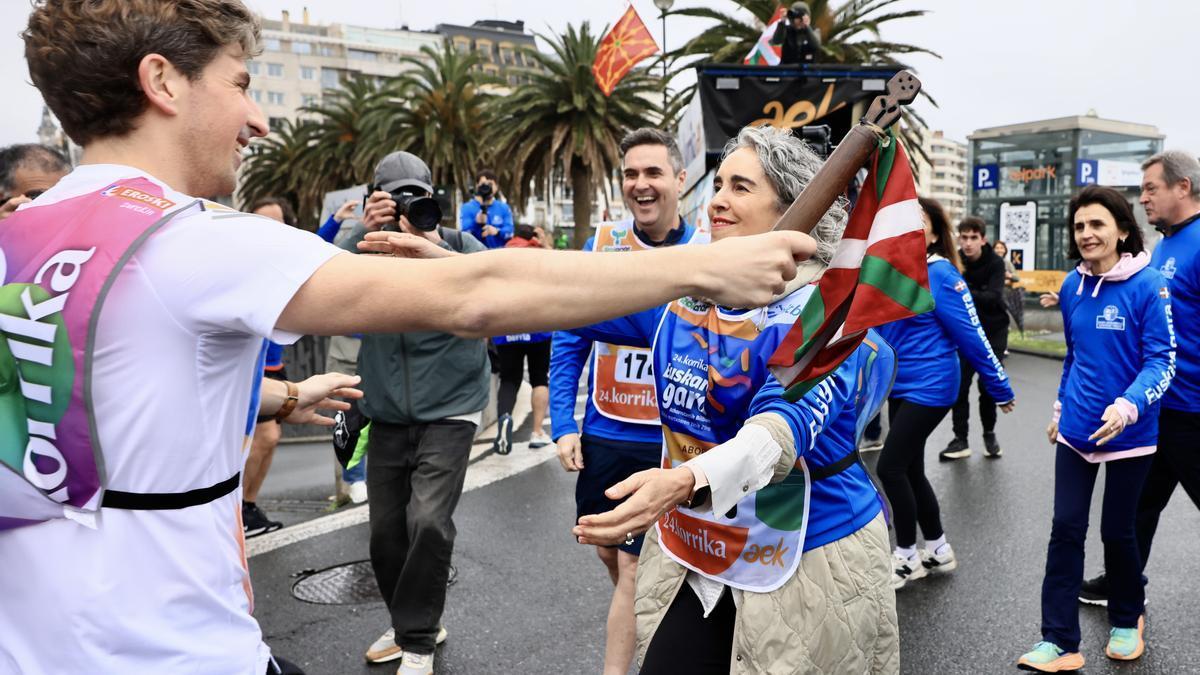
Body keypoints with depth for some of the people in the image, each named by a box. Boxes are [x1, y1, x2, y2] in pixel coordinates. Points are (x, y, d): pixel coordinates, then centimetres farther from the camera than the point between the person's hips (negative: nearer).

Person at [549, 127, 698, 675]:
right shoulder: (601, 244, -2)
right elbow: (569, 342, 3)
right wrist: (563, 425, -3)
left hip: (672, 441, -3)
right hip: (602, 436, 4)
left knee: (635, 569, 3)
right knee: (609, 552, 19)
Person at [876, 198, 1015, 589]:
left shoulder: (941, 274, -14)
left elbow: (970, 334, -13)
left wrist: (999, 387, -9)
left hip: (929, 387, -7)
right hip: (900, 385, 7)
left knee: (890, 467, -8)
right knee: (910, 470, 13)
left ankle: (907, 557, 10)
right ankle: (939, 551, 29)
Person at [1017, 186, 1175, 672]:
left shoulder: (1148, 285, -14)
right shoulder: (1072, 286, 2)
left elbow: (1161, 360, -16)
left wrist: (1129, 405, -31)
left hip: (1130, 433, -4)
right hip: (1075, 429, 4)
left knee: (1117, 531, 10)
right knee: (1066, 529, 2)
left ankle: (1127, 621, 37)